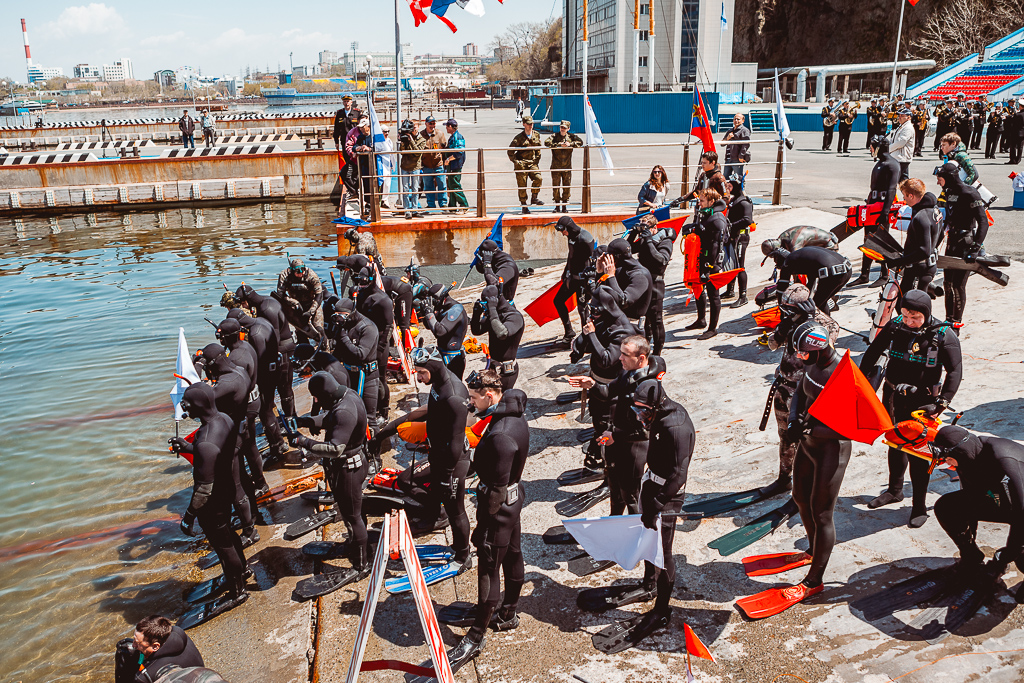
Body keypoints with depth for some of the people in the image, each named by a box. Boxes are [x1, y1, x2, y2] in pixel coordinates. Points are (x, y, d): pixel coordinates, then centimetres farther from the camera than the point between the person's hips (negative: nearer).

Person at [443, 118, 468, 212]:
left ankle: (464, 206, -4)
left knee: (455, 186, -9)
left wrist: (449, 159, -21)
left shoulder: (458, 137, -15)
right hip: (451, 165, 10)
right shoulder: (452, 137, 17)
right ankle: (452, 206, 18)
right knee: (450, 185, 12)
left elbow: (459, 152, -23)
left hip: (455, 165, -10)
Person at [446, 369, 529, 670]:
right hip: (515, 494, 10)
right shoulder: (516, 417, 1)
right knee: (512, 556, 22)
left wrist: (485, 520, -15)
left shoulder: (500, 435, -30)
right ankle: (508, 614, 41)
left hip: (499, 503, -10)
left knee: (488, 569, 2)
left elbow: (498, 485, -25)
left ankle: (476, 637, 15)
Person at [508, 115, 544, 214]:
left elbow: (538, 149, 20)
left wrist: (537, 159, 10)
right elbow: (510, 150, -3)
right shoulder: (519, 137, -6)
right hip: (521, 164, -3)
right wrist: (515, 161, -8)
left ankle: (534, 198, 0)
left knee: (538, 178, -19)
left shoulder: (536, 135, 8)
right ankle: (524, 205, 12)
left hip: (533, 163, 3)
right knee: (522, 185, 0)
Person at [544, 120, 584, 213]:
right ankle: (557, 206, 10)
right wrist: (559, 145, -19)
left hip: (567, 167, 1)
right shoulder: (554, 136, 2)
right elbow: (546, 143, -14)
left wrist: (570, 144, -17)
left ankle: (564, 206, 15)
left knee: (567, 187, 4)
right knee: (556, 187, -1)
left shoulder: (571, 136, 6)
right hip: (556, 167, -1)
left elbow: (580, 142, -5)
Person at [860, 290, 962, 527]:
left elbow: (955, 371, -10)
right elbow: (873, 352, 9)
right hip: (893, 396, 4)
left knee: (918, 453, -3)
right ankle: (895, 490, 39)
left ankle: (919, 507, 10)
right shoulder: (894, 326, -5)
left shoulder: (944, 335, -13)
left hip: (921, 401, -4)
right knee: (895, 444, 19)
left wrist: (941, 404, -18)